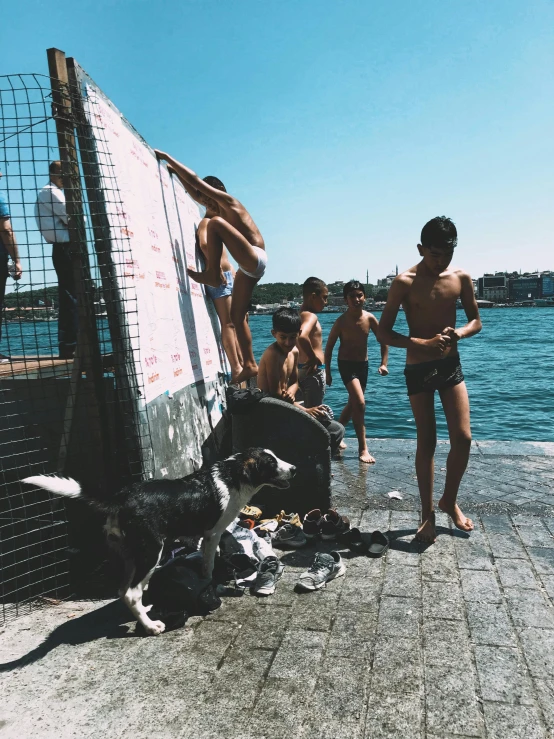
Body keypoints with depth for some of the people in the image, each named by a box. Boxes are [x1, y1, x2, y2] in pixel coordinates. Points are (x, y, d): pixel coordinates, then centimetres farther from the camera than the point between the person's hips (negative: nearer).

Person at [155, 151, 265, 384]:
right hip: (248, 268, 9)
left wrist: (167, 157, 3)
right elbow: (194, 193, 28)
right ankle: (249, 365, 7)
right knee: (237, 317, 5)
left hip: (256, 259, -9)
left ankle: (213, 275, -22)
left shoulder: (229, 202, 1)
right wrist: (175, 171, 27)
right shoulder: (221, 212, 24)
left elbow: (195, 180, -3)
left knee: (215, 223, -21)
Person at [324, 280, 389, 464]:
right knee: (360, 403, -18)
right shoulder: (341, 321, -16)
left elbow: (383, 341, 4)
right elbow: (329, 347, -7)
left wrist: (383, 363, -6)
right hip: (346, 364, -5)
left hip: (363, 365, 5)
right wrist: (327, 372, -5)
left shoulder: (370, 318, -8)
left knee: (353, 403, 17)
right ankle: (363, 448, -9)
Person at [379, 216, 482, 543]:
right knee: (427, 443, 3)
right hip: (418, 369, -3)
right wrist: (424, 343, -24)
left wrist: (457, 334, -15)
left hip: (451, 364, 3)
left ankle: (450, 500, 25)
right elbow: (384, 331, -11)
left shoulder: (461, 277, 0)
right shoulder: (405, 282, -11)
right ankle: (428, 514, 18)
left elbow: (476, 321, 8)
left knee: (463, 437, 0)